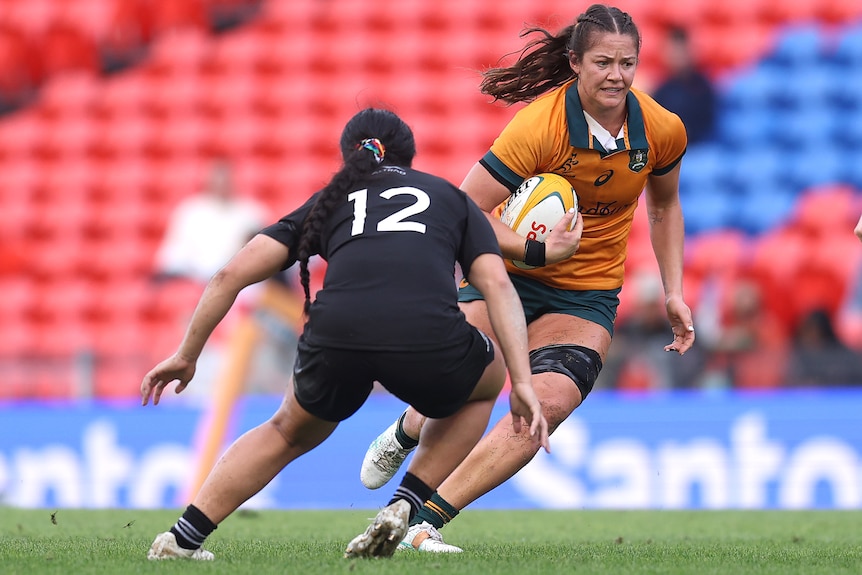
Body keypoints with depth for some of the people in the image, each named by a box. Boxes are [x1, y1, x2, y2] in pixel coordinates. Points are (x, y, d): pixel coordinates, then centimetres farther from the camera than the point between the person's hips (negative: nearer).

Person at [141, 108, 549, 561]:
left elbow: (232, 274, 22)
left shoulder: (329, 201, 31)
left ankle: (183, 537, 22)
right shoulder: (452, 197, 30)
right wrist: (522, 384, 7)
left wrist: (186, 354, 31)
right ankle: (403, 509, 19)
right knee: (488, 380, 34)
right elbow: (498, 286, 13)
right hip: (428, 336, -2)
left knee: (290, 433, 33)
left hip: (335, 334, 2)